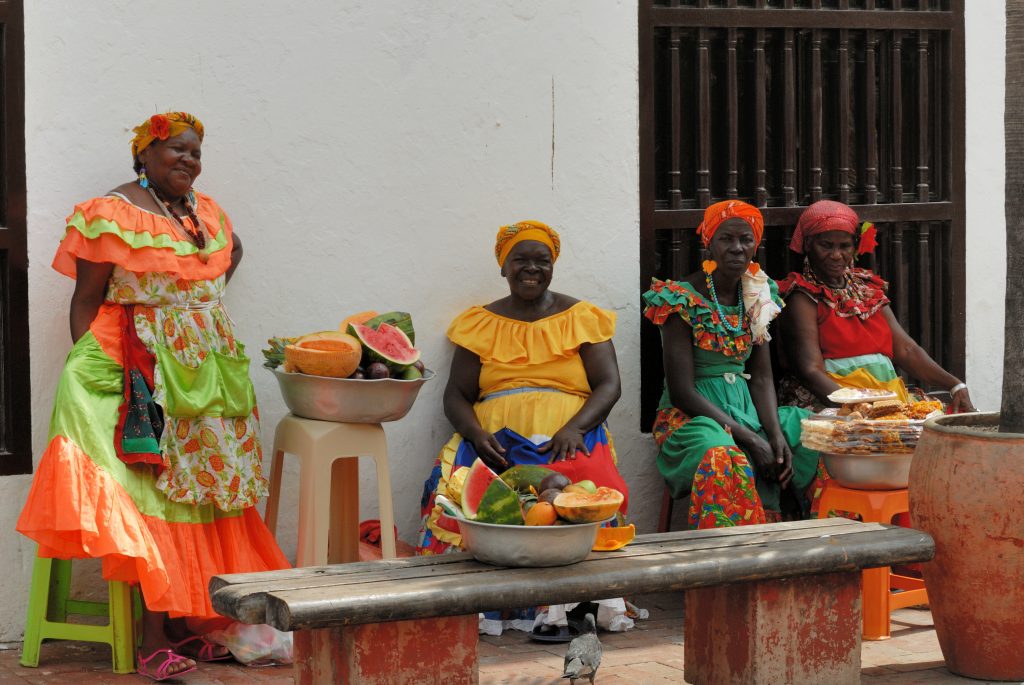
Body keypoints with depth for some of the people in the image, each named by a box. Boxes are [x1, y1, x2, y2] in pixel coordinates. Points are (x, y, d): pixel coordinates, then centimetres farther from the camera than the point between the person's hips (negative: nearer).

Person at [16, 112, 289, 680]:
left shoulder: (207, 213, 14)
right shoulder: (112, 214, -6)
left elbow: (233, 251, 36)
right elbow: (86, 299, -7)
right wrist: (83, 374, -14)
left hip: (208, 373, 7)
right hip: (143, 375, -7)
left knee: (202, 492, 6)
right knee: (153, 496, -12)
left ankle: (189, 623, 12)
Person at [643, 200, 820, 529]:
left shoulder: (758, 296, 9)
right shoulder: (682, 300, -10)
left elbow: (761, 377, 9)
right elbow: (682, 391, -15)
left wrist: (776, 435, -11)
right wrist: (749, 438, -20)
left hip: (747, 411, 7)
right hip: (693, 417, -6)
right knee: (723, 459, -38)